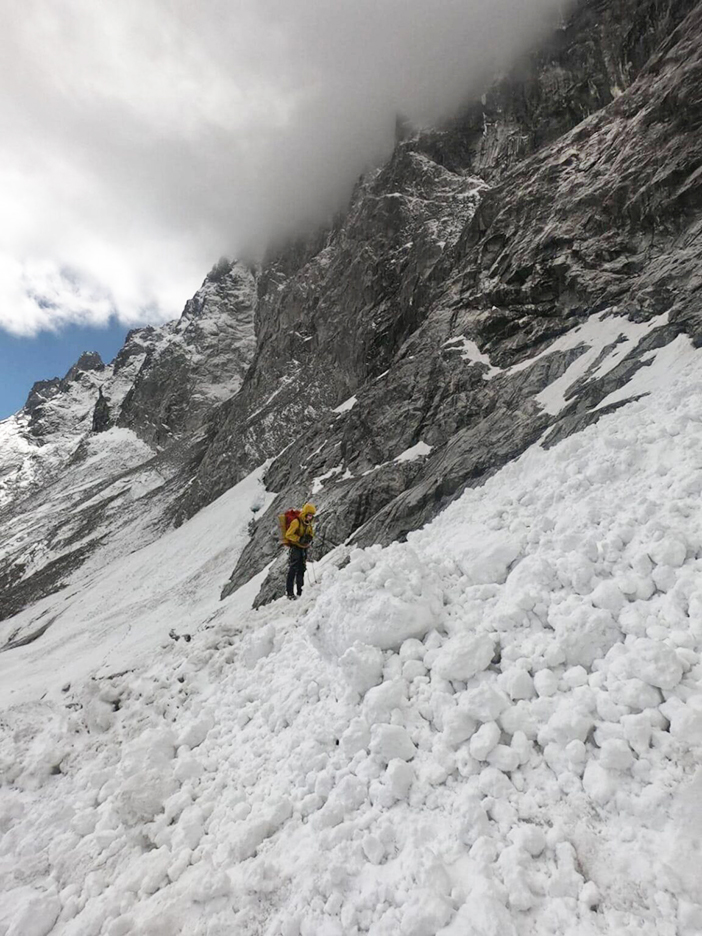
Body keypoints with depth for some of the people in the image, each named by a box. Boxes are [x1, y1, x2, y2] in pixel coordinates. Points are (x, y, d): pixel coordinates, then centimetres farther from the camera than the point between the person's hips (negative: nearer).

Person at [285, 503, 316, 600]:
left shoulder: (308, 523, 8)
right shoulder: (296, 522, -16)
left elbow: (311, 533, 19)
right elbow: (288, 534, -18)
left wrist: (309, 537, -4)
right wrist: (300, 539, -25)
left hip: (304, 548, 8)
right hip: (295, 547, -8)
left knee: (301, 570, 12)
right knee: (293, 570, -9)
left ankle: (299, 592, 21)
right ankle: (290, 593, -7)